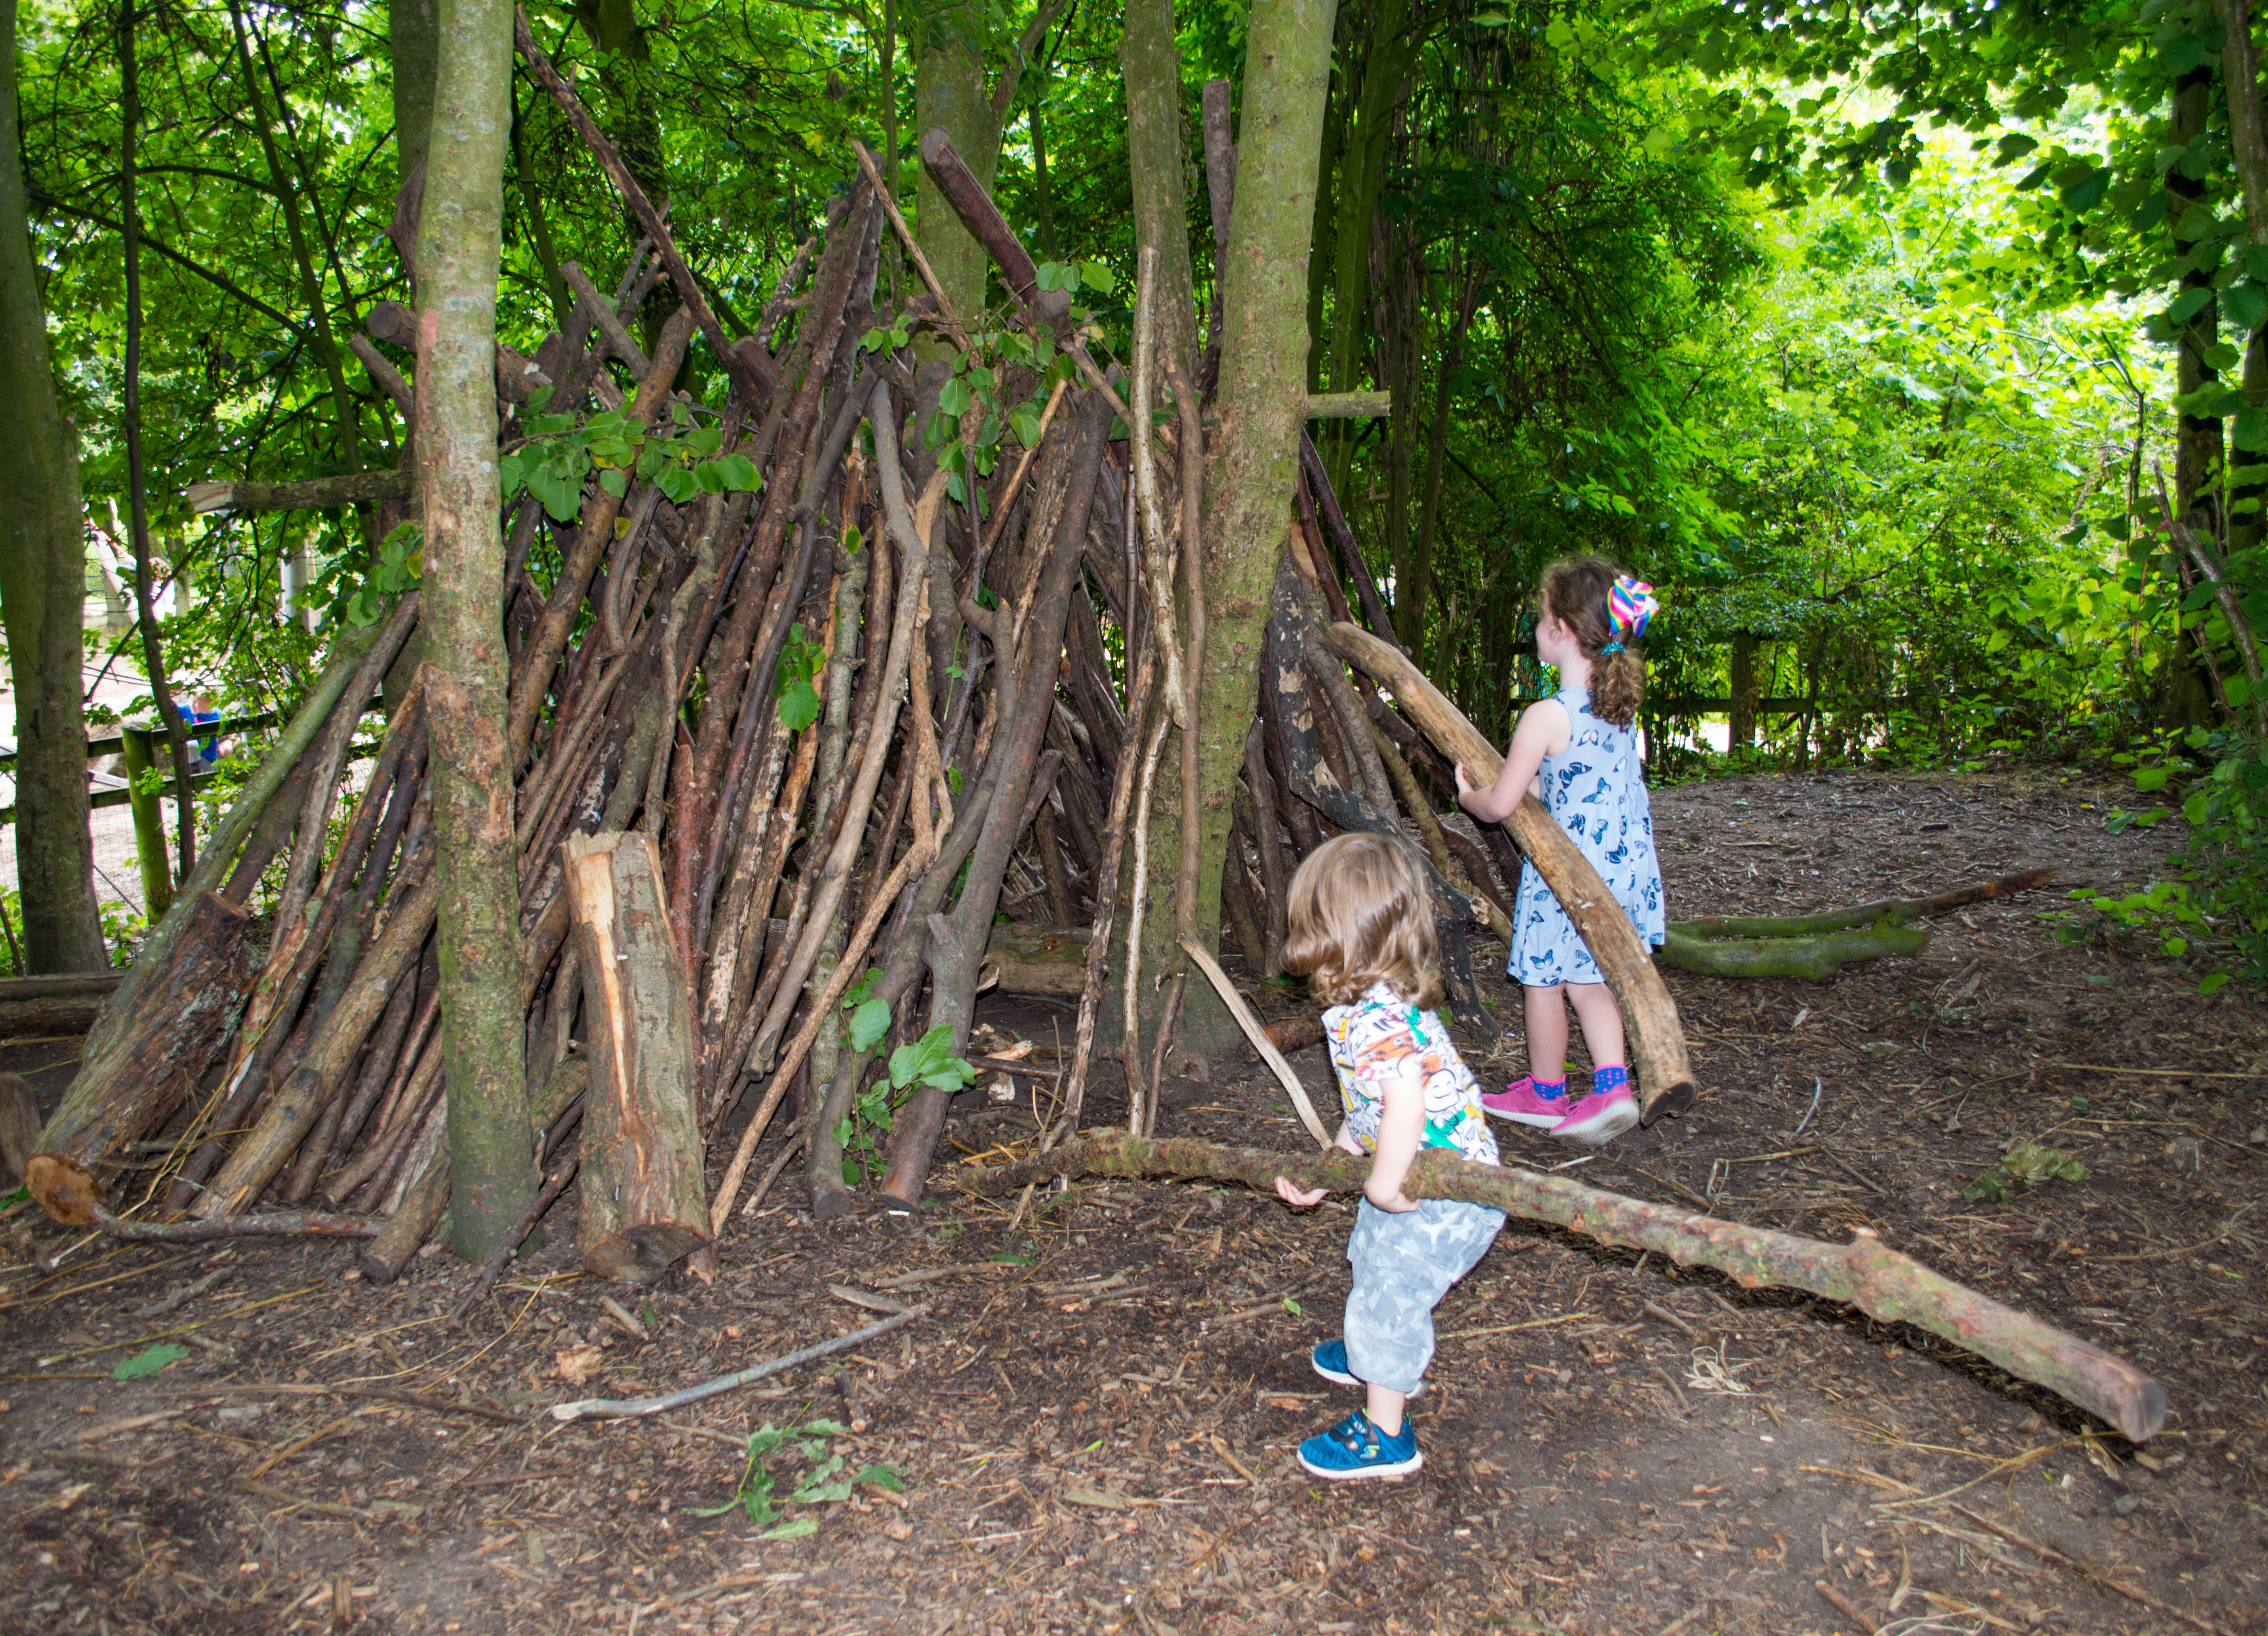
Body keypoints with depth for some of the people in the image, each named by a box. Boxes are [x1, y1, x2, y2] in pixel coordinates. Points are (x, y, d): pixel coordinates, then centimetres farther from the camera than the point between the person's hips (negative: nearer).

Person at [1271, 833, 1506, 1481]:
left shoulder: (1377, 1022, -31)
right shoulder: (1371, 1007, 3)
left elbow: (1406, 1106, -43)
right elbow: (1366, 1109, 12)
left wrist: (1383, 1186, -31)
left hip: (1446, 1198, -10)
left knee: (1386, 1299, 2)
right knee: (1371, 1262, 30)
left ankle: (1385, 1436, 21)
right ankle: (1383, 1358, 55)